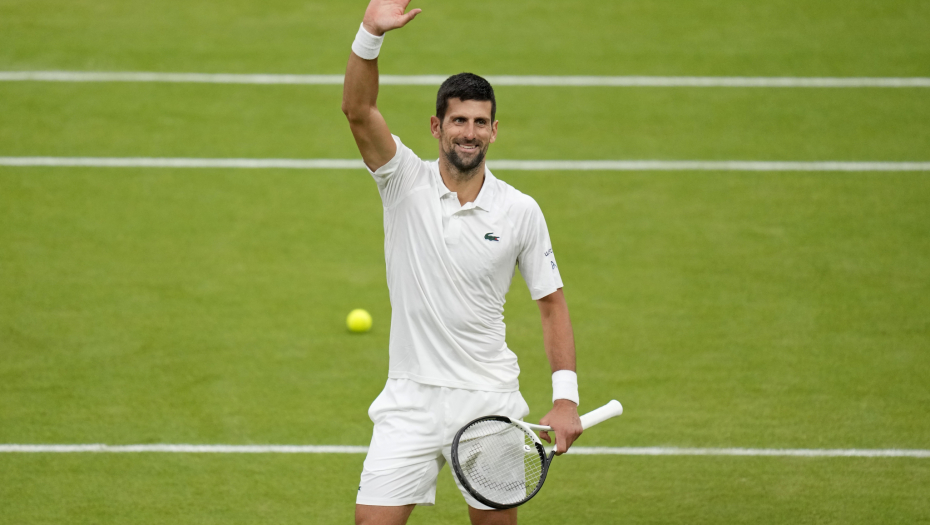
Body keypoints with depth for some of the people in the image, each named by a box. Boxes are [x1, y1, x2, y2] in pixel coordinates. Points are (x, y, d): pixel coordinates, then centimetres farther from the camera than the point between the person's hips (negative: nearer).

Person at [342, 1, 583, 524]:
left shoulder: (521, 211, -1)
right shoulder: (406, 182, -2)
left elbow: (552, 303, 5)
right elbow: (358, 110, -17)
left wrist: (566, 396, -5)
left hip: (489, 401, 0)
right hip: (411, 399, 0)